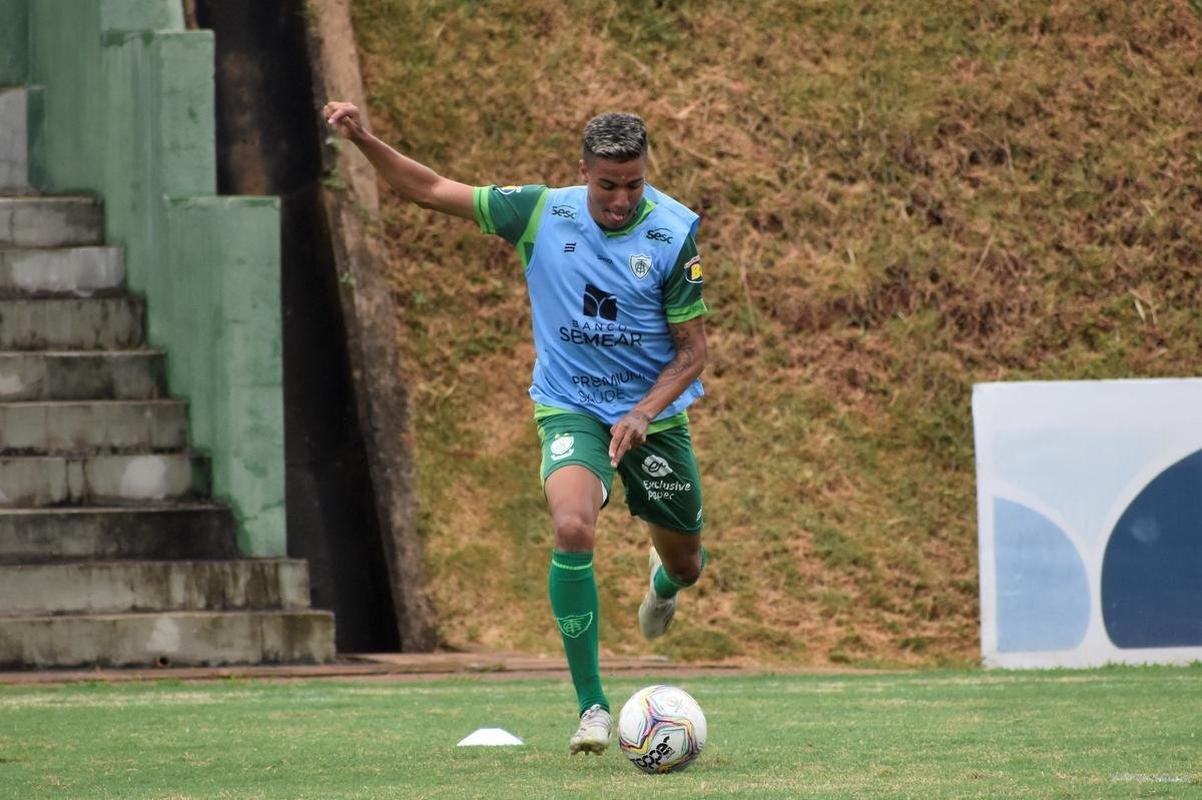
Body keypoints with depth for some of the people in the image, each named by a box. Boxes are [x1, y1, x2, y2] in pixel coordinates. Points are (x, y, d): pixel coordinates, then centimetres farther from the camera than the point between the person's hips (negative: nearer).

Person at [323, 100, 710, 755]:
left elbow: (692, 352, -7)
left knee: (685, 567, 14)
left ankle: (665, 578, 58)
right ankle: (592, 707, -23)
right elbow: (431, 190, -4)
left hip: (654, 414, 1)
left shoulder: (673, 233, -13)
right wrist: (365, 142, -18)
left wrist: (643, 414, -22)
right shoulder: (542, 213, -10)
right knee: (572, 528, -30)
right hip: (570, 410, -1)